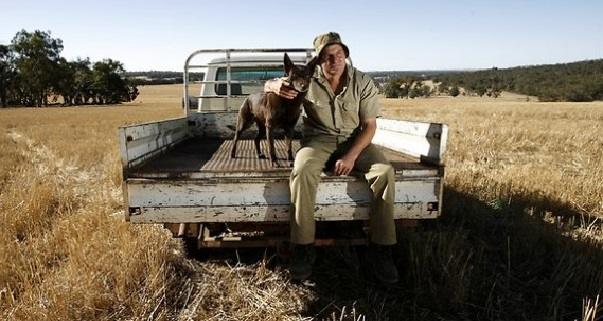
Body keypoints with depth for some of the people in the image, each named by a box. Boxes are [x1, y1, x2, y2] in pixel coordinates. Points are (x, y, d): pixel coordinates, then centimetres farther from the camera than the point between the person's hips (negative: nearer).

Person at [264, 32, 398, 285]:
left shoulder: (363, 83, -4)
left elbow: (369, 125, -5)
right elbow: (268, 85, 8)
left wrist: (351, 156, -21)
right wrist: (276, 87, -19)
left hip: (355, 141, 1)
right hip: (318, 140, 0)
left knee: (385, 172, -28)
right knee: (302, 171, -35)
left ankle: (381, 249, -18)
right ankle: (303, 248, -25)